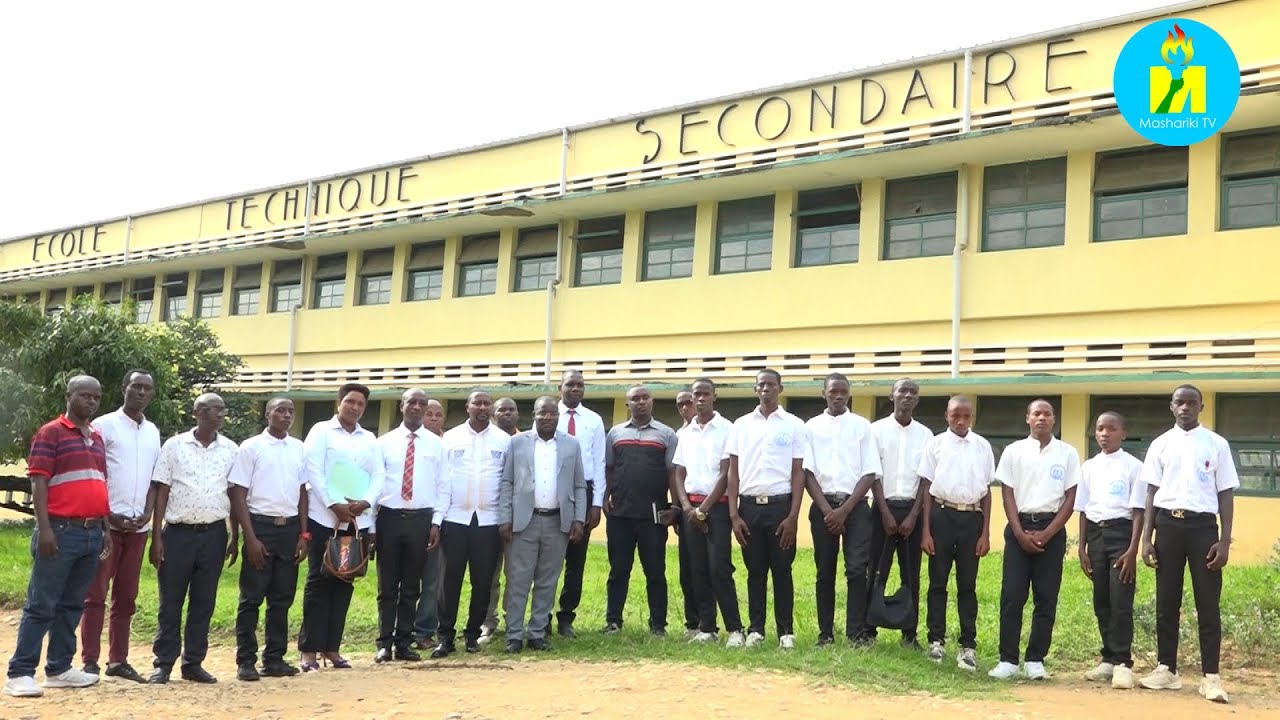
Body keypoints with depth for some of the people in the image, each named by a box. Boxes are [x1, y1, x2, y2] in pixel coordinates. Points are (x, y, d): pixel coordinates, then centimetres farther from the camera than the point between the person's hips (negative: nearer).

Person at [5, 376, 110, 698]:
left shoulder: (97, 438, 16)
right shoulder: (50, 433, -4)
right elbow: (38, 483, -10)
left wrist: (105, 528, 16)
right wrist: (45, 528, -17)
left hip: (92, 533, 7)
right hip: (61, 531, -7)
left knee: (72, 605, 11)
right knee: (41, 605, -4)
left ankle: (59, 668, 19)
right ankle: (20, 672, 1)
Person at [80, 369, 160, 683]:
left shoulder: (153, 431, 13)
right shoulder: (104, 425, -3)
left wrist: (147, 514, -1)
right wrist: (107, 516, -12)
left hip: (138, 525, 5)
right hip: (106, 522, -5)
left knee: (126, 597, 8)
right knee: (95, 594, -1)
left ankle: (118, 660, 14)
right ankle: (90, 661, 2)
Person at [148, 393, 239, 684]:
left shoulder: (231, 450, 6)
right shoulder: (174, 445, 0)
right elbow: (162, 493, 0)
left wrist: (235, 538, 6)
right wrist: (156, 537, -5)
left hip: (214, 533, 2)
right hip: (178, 532, -2)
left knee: (203, 603, 7)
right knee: (170, 602, 3)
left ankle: (193, 663, 16)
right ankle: (163, 663, 12)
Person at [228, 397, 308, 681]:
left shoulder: (299, 448, 9)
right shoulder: (251, 447, -4)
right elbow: (238, 495, -5)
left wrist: (303, 534, 7)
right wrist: (250, 537, -11)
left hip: (290, 527, 4)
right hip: (261, 525, -4)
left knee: (282, 598, 9)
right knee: (252, 597, 2)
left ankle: (274, 658, 17)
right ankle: (246, 660, 10)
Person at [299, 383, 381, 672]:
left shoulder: (370, 439, 15)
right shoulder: (321, 431, 1)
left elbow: (378, 475, 7)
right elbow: (313, 471, -8)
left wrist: (365, 502, -11)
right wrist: (334, 505, -16)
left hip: (358, 521, 4)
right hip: (324, 518, -4)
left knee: (345, 584, 7)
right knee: (319, 582, -1)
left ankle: (331, 647, 14)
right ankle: (309, 648, 5)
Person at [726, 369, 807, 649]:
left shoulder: (794, 425, 2)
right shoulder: (742, 425, 8)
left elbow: (798, 473, 1)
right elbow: (733, 472, 7)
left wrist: (793, 516, -7)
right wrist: (733, 514, 0)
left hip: (780, 505, -2)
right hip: (749, 506, 2)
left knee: (781, 570, 3)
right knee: (755, 571, 7)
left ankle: (786, 631, 10)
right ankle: (755, 629, 14)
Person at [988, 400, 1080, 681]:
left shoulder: (1068, 454, 4)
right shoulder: (1013, 451, 5)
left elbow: (1070, 499, 1)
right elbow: (1007, 494, 2)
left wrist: (1046, 534, -8)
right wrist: (1021, 533, -8)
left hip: (1052, 530, 0)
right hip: (1019, 527, 0)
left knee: (1046, 598, 2)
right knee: (1012, 595, -3)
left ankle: (1035, 660, 9)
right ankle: (1008, 659, 2)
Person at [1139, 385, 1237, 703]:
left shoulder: (1217, 444, 4)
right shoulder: (1161, 444, 8)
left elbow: (1225, 495, 3)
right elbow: (1152, 492, 9)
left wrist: (1225, 540, -4)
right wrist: (1146, 537, 2)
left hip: (1203, 525, -2)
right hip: (1168, 524, 2)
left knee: (1208, 603, -1)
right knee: (1166, 601, 7)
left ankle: (1211, 676, 5)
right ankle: (1167, 668, 16)